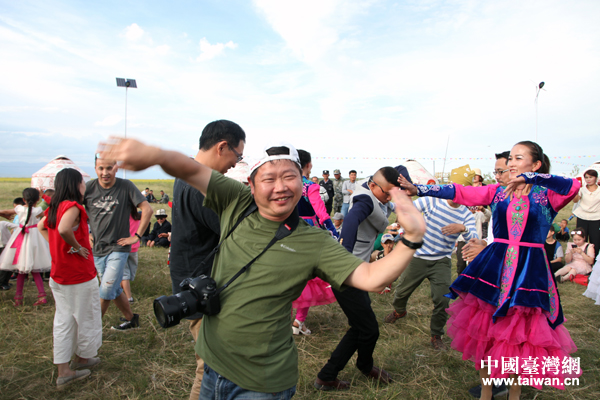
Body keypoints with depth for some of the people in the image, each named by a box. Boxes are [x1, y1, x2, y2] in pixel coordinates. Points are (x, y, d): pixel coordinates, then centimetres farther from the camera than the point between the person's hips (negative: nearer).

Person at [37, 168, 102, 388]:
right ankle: (82, 357, 31)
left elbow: (41, 227, 23)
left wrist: (56, 245, 13)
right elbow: (64, 229, -38)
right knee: (85, 317, 13)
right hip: (80, 277, -8)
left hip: (58, 276, 8)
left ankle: (63, 371, 19)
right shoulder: (72, 206, -20)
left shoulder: (54, 207, 6)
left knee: (63, 321, 13)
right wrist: (76, 247, -21)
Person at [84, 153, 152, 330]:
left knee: (106, 291, -8)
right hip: (96, 249, 4)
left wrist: (137, 236, -11)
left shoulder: (126, 186, -10)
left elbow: (147, 210, -11)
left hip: (118, 248, -4)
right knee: (115, 290, 15)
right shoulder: (89, 188, -3)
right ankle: (131, 319, 33)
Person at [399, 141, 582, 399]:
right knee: (487, 330, 9)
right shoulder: (497, 192, 6)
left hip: (530, 271, -2)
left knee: (520, 334, 7)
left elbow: (573, 186, -21)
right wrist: (418, 189, -11)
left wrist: (528, 178, -19)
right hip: (494, 266, 3)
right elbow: (460, 193, -3)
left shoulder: (547, 194, -1)